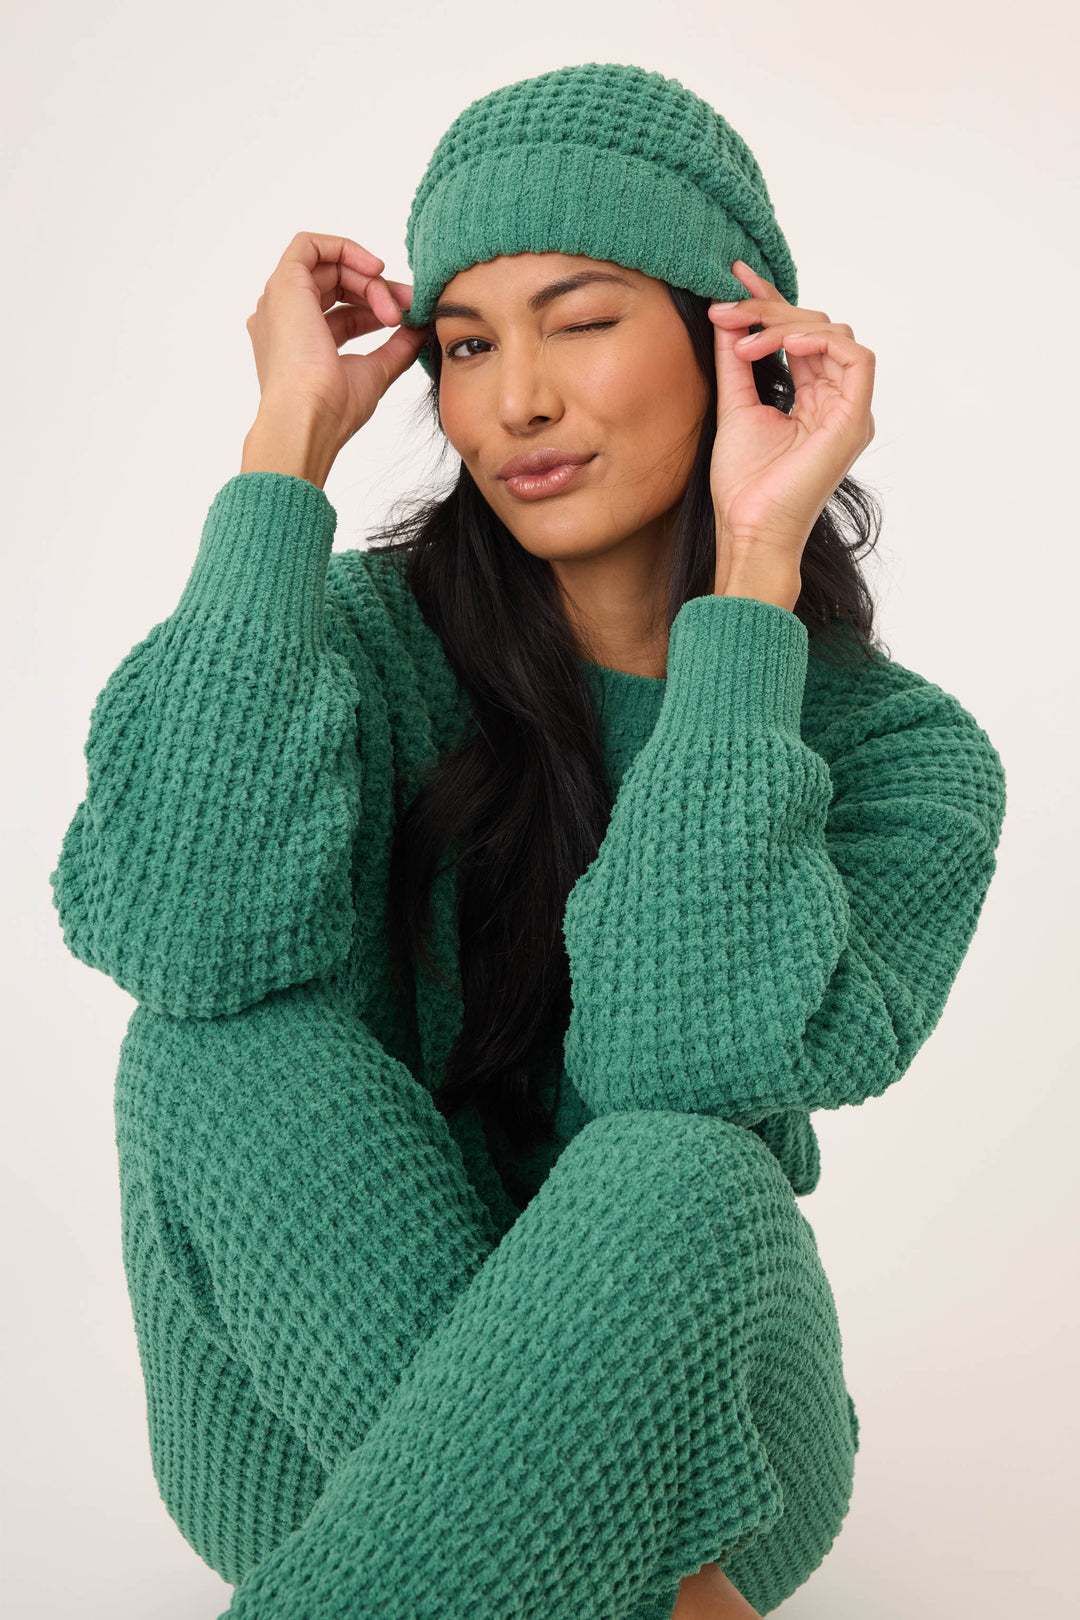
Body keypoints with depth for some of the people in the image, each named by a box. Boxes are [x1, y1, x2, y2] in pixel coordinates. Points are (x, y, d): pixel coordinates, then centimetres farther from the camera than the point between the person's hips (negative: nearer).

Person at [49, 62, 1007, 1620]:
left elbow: (681, 1055, -29)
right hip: (323, 1412, 2)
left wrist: (755, 560, -23)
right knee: (222, 1036, -27)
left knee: (677, 1183, -34)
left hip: (669, 1422, -1)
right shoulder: (379, 641, -7)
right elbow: (177, 933, -28)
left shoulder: (901, 748, -9)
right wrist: (292, 440, -20)